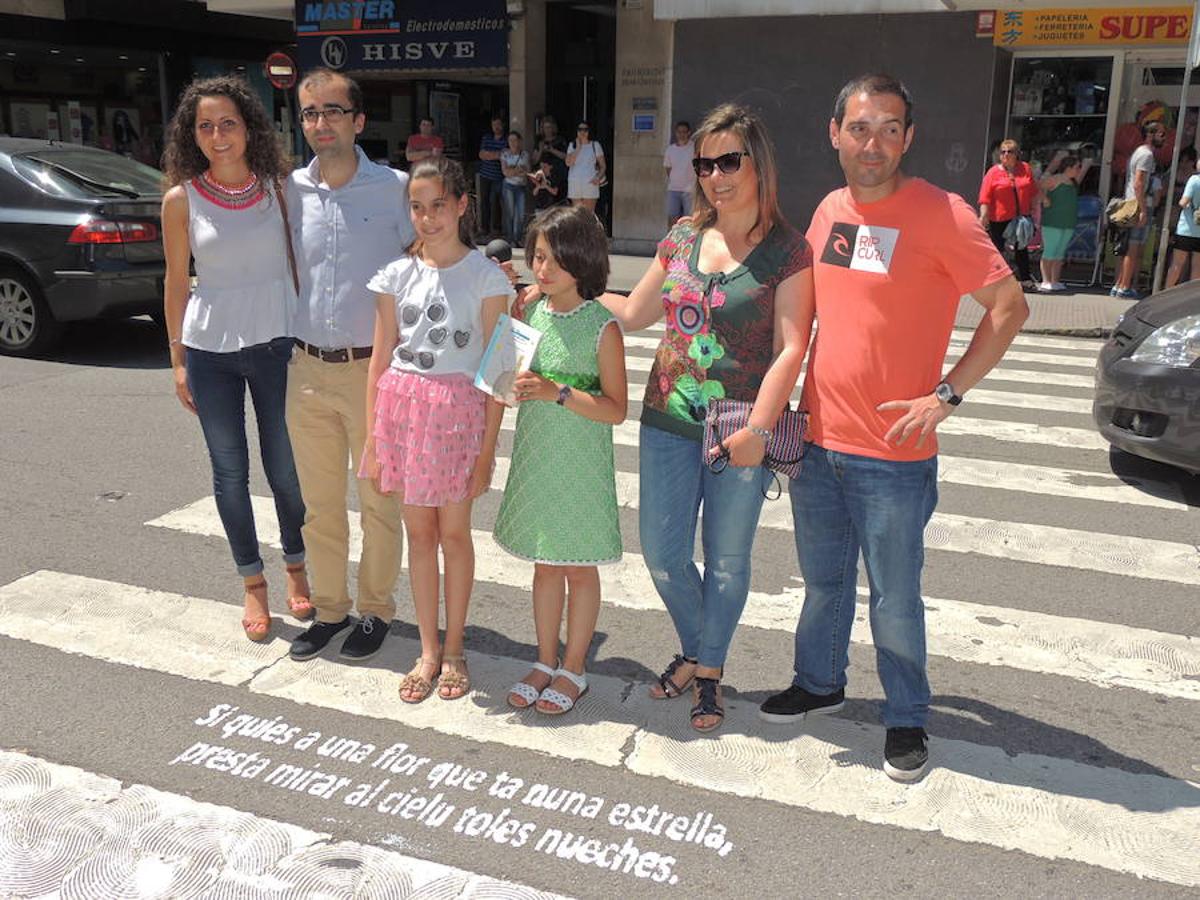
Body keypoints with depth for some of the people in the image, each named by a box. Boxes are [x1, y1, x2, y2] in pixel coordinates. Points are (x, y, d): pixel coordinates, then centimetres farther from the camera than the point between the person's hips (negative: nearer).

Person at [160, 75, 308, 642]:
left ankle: (295, 568, 31)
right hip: (210, 349, 0)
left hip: (276, 343, 0)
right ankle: (252, 583, 25)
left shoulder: (278, 187, -1)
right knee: (231, 472, 9)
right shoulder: (181, 199, -2)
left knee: (285, 468, 8)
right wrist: (178, 361, 3)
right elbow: (176, 283, 3)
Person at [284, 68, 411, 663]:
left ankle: (375, 609, 26)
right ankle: (328, 607, 31)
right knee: (319, 503, 14)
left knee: (379, 502, 9)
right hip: (308, 370, 4)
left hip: (374, 369, -4)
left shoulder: (395, 188, -6)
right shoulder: (291, 190, 5)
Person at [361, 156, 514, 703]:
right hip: (403, 405, 3)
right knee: (419, 531, 10)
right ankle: (428, 651, 23)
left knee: (453, 533, 7)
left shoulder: (486, 277, -5)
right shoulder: (397, 275, 5)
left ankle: (453, 649, 24)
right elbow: (381, 360, 7)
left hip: (459, 408, -3)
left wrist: (487, 449, -9)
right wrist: (373, 436, 4)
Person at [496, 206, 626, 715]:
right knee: (545, 563, 15)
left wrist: (558, 392, -25)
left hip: (580, 464, -5)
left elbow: (615, 409, -14)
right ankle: (546, 662, 30)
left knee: (579, 568, 8)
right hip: (535, 458, 5)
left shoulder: (601, 326, -12)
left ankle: (573, 669, 23)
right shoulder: (530, 314, 4)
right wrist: (513, 384, -6)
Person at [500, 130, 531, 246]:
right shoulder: (505, 154, 2)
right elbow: (505, 171, -6)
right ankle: (509, 239, 2)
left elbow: (527, 171, -1)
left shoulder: (524, 154, 6)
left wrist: (512, 170, -12)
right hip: (509, 185, -2)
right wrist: (519, 169, -9)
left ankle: (517, 238, 8)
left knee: (521, 214, -3)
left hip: (522, 186, 2)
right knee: (510, 213, -4)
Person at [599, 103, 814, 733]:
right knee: (661, 554, 9)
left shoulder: (787, 251, -6)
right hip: (669, 422, 5)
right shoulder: (682, 239, 7)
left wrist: (757, 429, -23)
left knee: (727, 562, 9)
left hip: (741, 432, -4)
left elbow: (790, 349, -13)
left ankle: (708, 671, 30)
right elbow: (633, 314, 17)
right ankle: (695, 651, 36)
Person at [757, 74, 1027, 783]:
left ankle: (907, 720, 28)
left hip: (892, 456, -5)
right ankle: (820, 683, 42)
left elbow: (1010, 307, -10)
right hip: (816, 441, 6)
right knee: (824, 582, 21)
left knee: (895, 601, 7)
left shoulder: (941, 215, -13)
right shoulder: (830, 210, 6)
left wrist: (945, 394, -16)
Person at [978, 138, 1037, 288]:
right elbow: (985, 198, -9)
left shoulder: (1026, 169, 7)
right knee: (997, 249, 0)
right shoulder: (993, 172, -3)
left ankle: (1025, 280, 18)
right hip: (999, 219, -4)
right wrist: (983, 216, -18)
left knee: (1022, 249, 11)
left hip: (1022, 217, 4)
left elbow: (1033, 193, 14)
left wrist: (1034, 210, 11)